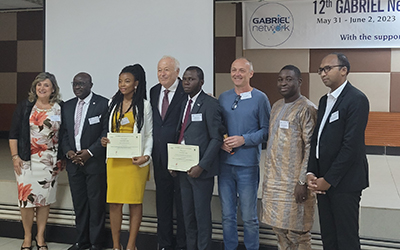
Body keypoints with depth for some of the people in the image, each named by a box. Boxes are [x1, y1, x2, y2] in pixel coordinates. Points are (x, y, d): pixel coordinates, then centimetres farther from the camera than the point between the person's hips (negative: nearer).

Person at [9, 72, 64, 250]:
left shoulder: (59, 109, 3)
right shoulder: (24, 107, 2)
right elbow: (13, 134, 2)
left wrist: (63, 158, 5)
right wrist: (15, 156, -5)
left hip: (50, 161, 1)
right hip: (27, 160, -1)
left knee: (45, 198, 6)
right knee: (27, 197, 1)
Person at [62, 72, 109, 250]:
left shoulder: (103, 104, -5)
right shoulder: (68, 106, 13)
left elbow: (106, 132, -9)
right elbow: (64, 133, 15)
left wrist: (90, 152, -14)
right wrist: (68, 151, -2)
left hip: (95, 161, -5)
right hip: (74, 162, 5)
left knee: (96, 204, 0)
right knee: (79, 203, 11)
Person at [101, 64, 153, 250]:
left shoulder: (144, 105, 3)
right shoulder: (113, 103, 13)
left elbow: (149, 135, 2)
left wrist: (146, 155, -12)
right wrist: (104, 141, -1)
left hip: (135, 160, -3)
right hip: (114, 159, 3)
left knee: (135, 203, 1)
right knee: (114, 202, 2)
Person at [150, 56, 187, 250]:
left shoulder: (186, 92, -10)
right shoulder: (153, 92, 9)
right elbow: (152, 123, 13)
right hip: (160, 157, 6)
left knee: (182, 203, 6)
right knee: (163, 203, 15)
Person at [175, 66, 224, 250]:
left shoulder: (210, 104, -9)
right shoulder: (185, 104, 14)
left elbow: (216, 138, -13)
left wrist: (202, 166, -18)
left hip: (200, 169, -7)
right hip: (184, 168, 7)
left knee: (202, 214, 2)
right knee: (187, 214, 14)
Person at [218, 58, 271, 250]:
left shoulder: (260, 98, -2)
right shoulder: (223, 97, 10)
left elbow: (267, 130, -3)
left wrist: (243, 140, -14)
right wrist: (221, 141, -4)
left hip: (248, 164, -4)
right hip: (225, 163, 4)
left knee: (249, 216, 3)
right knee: (227, 214, 11)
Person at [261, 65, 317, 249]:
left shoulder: (307, 109, -11)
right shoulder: (277, 106, 13)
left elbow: (311, 148, -15)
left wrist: (303, 182, -18)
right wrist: (268, 176, 16)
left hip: (293, 182, -7)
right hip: (273, 179, 7)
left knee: (297, 232, 1)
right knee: (278, 227, 14)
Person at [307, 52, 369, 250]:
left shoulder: (356, 99, -11)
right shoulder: (324, 100, 15)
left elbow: (351, 145, -18)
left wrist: (329, 180, -15)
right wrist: (311, 173, 2)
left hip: (344, 181, -7)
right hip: (324, 181, 8)